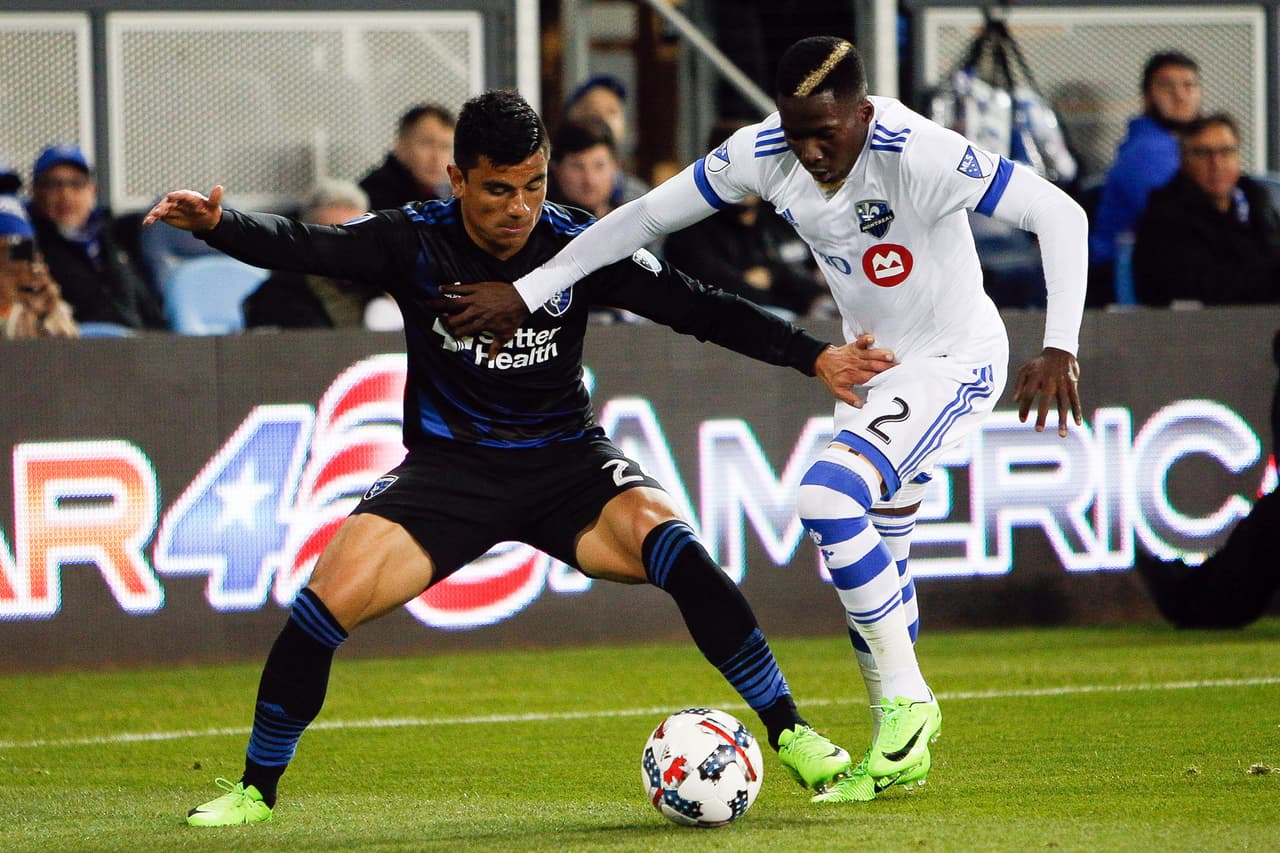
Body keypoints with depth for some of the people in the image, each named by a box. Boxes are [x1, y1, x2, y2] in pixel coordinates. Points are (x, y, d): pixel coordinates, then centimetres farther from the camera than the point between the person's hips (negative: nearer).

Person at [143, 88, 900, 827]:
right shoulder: (415, 242, -10)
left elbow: (697, 307, -9)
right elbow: (300, 247, -18)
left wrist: (816, 357, -16)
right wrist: (216, 224, -38)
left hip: (567, 461, 0)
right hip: (449, 463, 0)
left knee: (668, 544, -28)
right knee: (329, 601, -19)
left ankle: (790, 735, -15)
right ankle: (256, 790, 3)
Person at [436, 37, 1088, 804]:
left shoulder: (922, 156, -31)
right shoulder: (763, 154, -13)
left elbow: (1061, 215, -29)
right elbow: (646, 217, -4)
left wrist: (1060, 349, -37)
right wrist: (527, 292, -7)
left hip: (955, 361, -7)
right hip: (872, 366, 7)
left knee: (829, 497, -26)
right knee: (874, 564, 11)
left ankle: (905, 701, -14)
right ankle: (899, 756, 26)